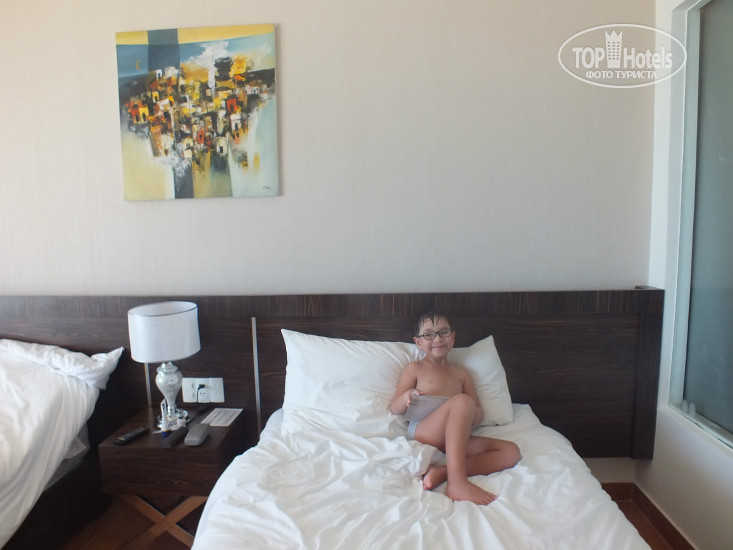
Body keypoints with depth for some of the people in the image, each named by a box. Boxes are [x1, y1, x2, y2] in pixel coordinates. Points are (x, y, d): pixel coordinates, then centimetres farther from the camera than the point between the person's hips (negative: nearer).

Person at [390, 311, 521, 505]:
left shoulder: (461, 373, 24)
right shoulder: (414, 369, 12)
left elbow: (479, 411, 20)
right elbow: (394, 408, 8)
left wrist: (473, 417, -6)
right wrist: (407, 397, -17)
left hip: (453, 440, 6)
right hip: (421, 432, -5)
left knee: (511, 451, -15)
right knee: (462, 401, -31)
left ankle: (442, 472, -31)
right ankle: (457, 482, -39)